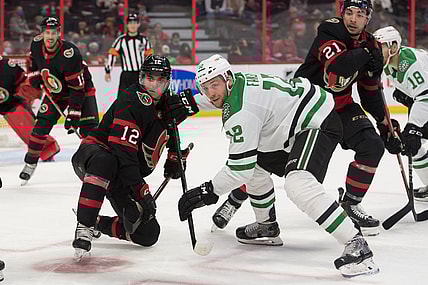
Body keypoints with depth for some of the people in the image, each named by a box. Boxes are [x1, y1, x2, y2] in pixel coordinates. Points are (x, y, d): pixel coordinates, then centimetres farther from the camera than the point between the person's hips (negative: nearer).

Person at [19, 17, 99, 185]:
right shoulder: (36, 44, -15)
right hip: (55, 90, 5)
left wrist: (73, 114, -34)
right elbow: (34, 62, 13)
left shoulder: (69, 53, -34)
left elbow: (77, 87, -32)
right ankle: (30, 163, 9)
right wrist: (35, 77, -2)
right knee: (42, 124, -5)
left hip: (81, 87, -5)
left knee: (88, 127, -18)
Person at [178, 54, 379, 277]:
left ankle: (356, 244, -36)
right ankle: (267, 225, 41)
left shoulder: (240, 110, -24)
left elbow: (241, 167, -23)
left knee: (298, 183, -32)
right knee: (257, 167, 21)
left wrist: (209, 191, -16)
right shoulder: (239, 82, 7)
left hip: (318, 124, -12)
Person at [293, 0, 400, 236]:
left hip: (340, 106, 6)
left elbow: (371, 92, 10)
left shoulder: (370, 46, 0)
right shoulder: (330, 32, -20)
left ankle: (350, 203, 5)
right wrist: (364, 53, -32)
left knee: (373, 146, -9)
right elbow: (336, 68, -40)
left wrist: (385, 125, 11)